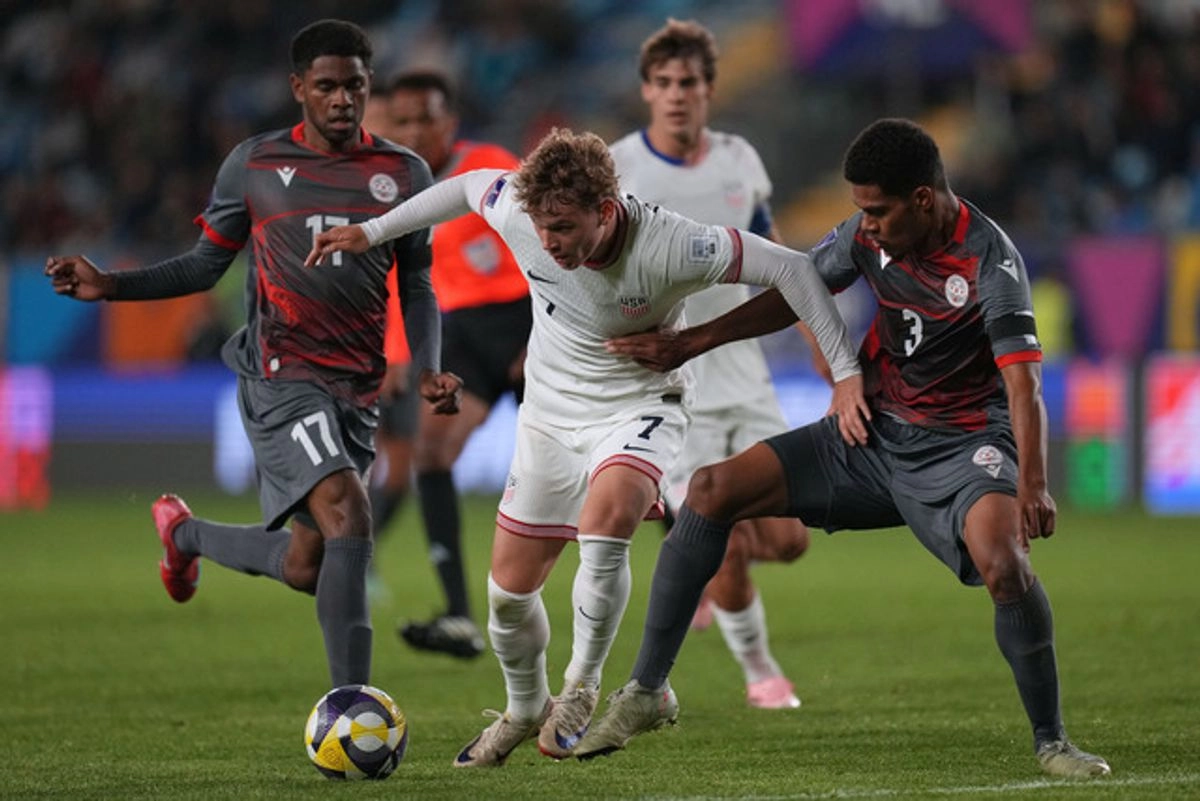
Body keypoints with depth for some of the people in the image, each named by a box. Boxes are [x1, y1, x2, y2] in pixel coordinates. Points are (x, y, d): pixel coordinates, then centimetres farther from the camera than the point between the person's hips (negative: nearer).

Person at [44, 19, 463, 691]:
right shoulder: (253, 165, 3)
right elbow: (206, 265, 11)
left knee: (305, 569, 6)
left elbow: (418, 287, 15)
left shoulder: (405, 175, 8)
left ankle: (185, 533, 38)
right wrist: (111, 286, -2)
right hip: (282, 377, -4)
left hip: (359, 393, 4)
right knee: (348, 517, -25)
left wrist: (429, 370, -1)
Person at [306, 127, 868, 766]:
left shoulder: (668, 247, -31)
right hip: (549, 417, 4)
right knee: (508, 588, 6)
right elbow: (469, 186, 4)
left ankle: (582, 685, -16)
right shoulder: (517, 213, -20)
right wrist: (372, 231, 11)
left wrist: (845, 372, -26)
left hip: (637, 409, -4)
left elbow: (789, 268, -26)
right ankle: (525, 708, 37)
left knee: (608, 516, -36)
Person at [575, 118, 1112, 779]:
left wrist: (1033, 486, -42)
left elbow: (1022, 380, -29)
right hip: (875, 434, 6)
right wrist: (686, 345, 11)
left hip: (964, 446, -6)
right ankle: (646, 692, 4)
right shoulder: (868, 234, -2)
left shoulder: (990, 259, -21)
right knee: (712, 490, -5)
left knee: (1004, 563, -35)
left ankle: (1050, 742, -15)